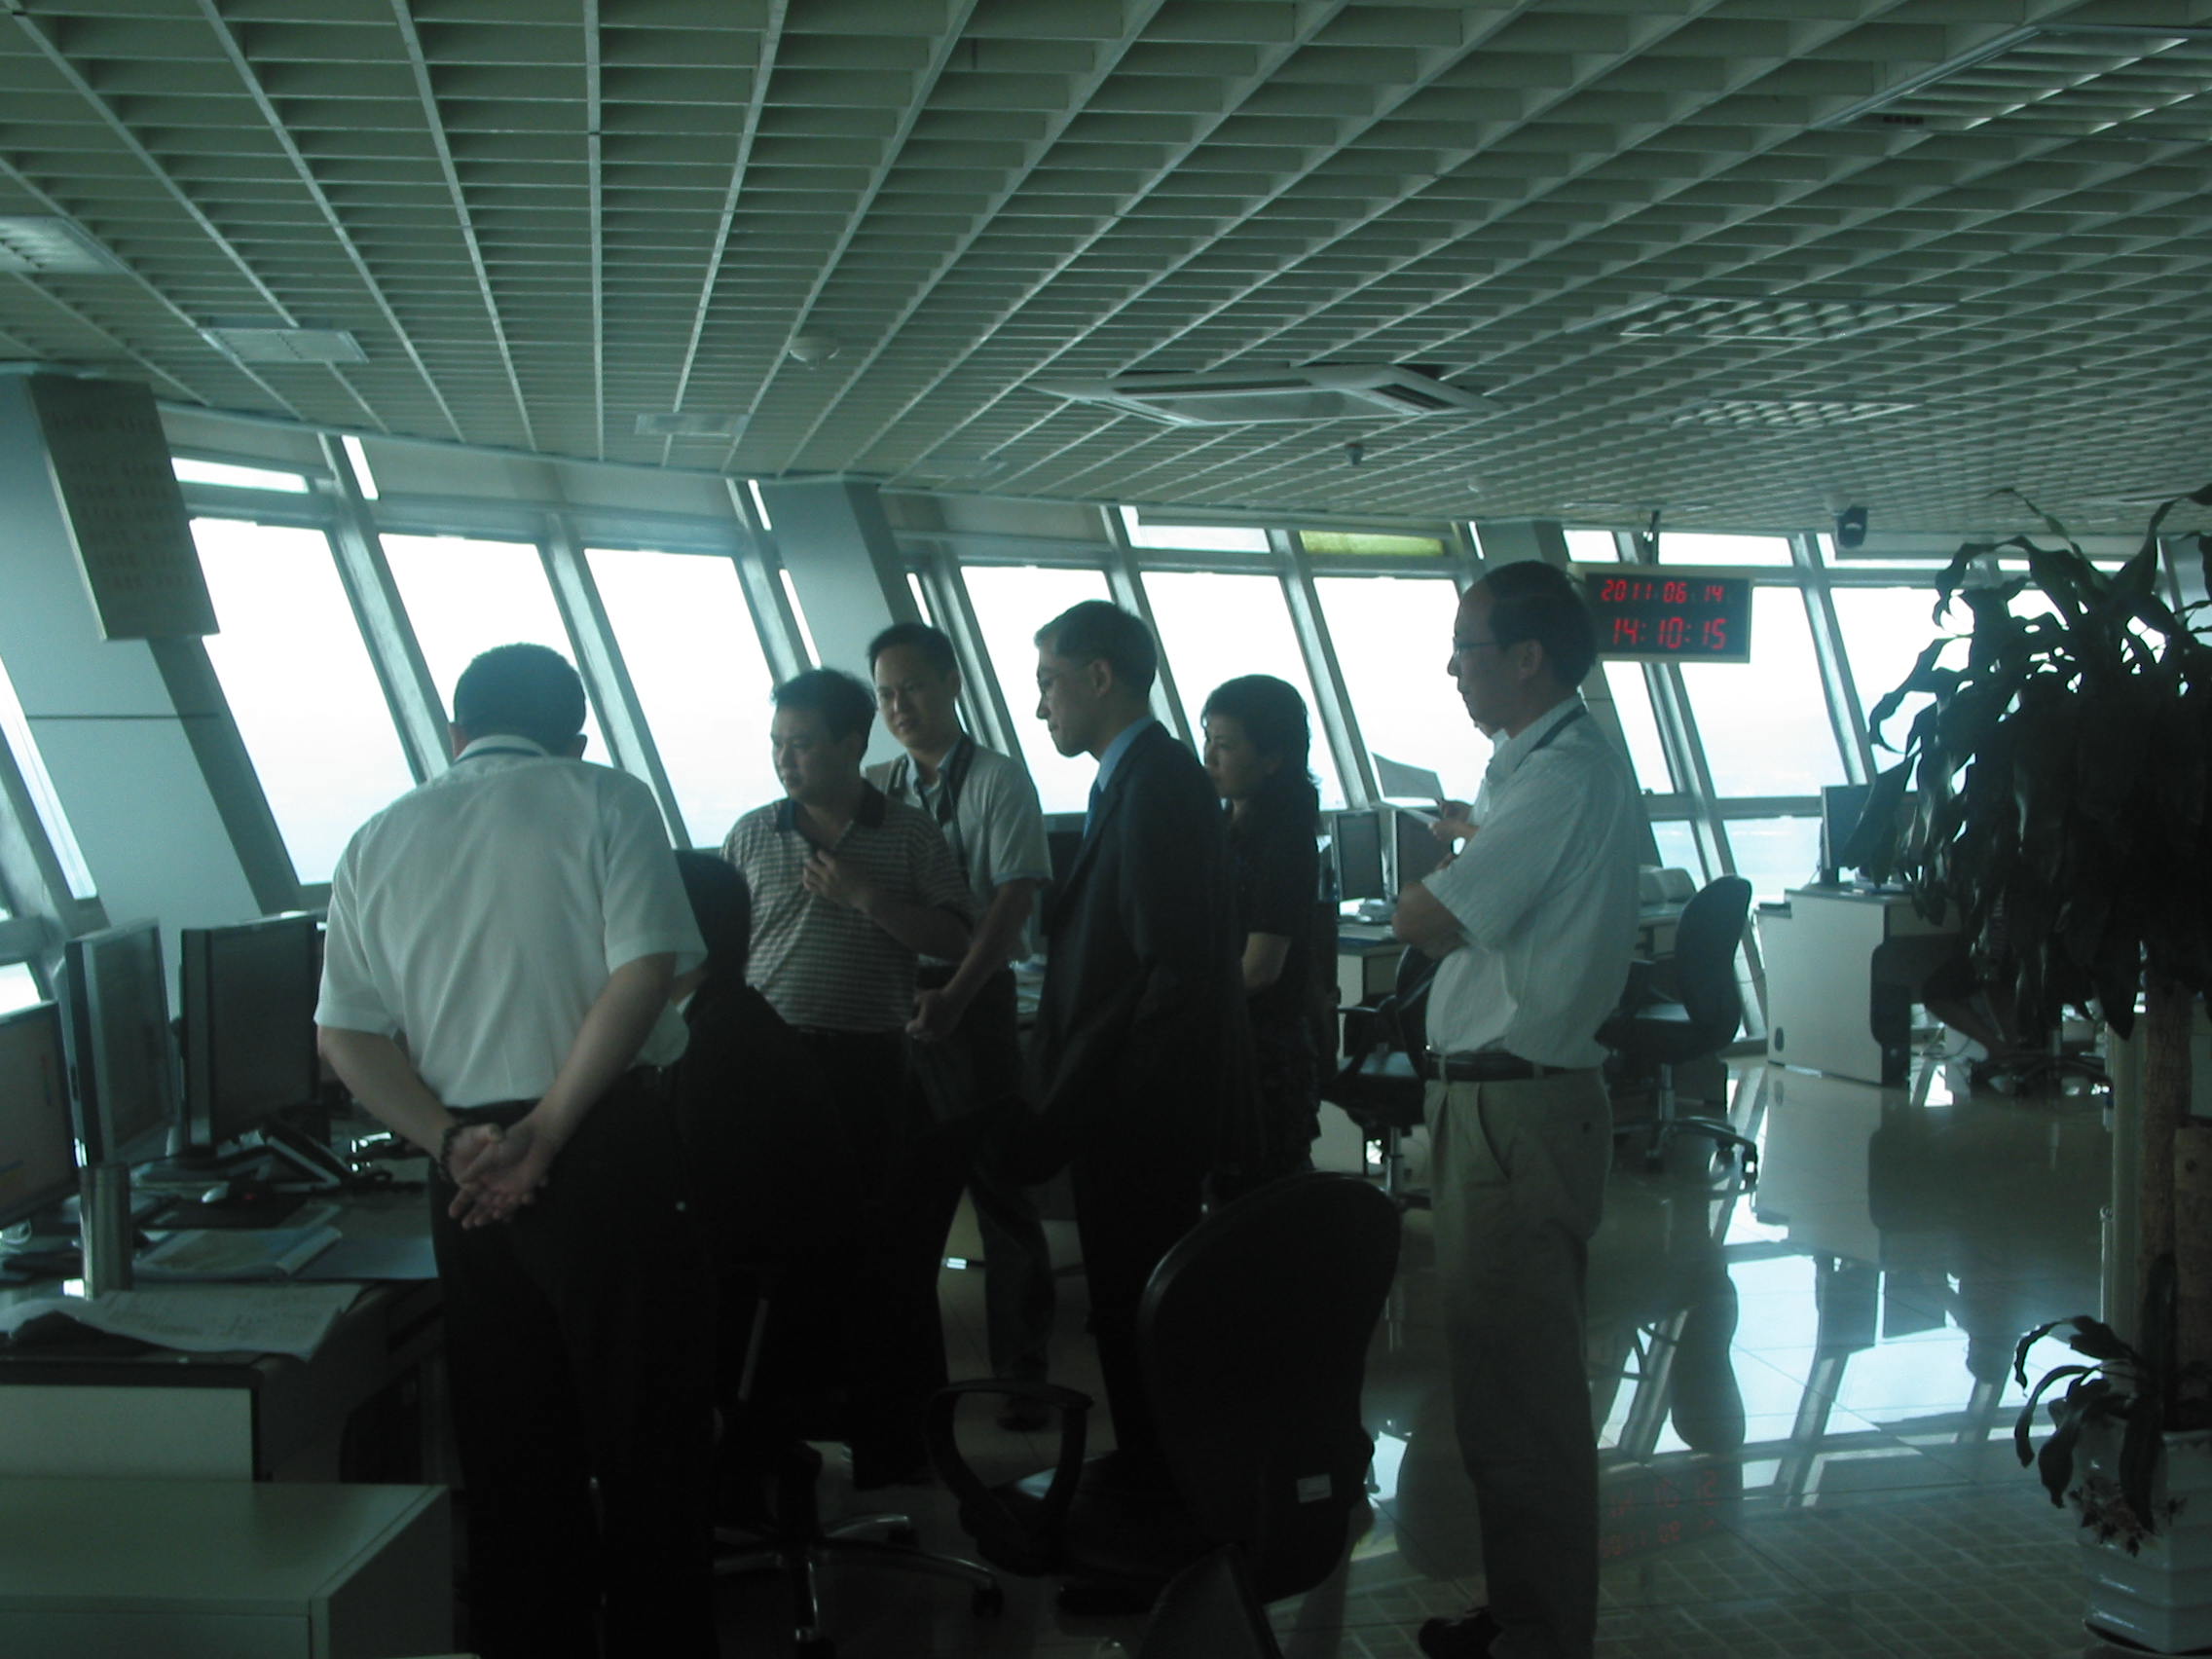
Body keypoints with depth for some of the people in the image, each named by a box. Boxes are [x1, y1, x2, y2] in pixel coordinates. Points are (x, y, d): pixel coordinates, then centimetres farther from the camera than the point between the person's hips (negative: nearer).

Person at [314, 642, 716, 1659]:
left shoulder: (378, 841, 12)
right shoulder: (602, 801, 0)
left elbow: (346, 1035, 4)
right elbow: (643, 973, -14)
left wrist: (453, 1143, -4)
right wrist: (547, 1133, -13)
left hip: (466, 1177, 4)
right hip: (608, 1151, -4)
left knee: (511, 1461, 14)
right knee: (650, 1449, 5)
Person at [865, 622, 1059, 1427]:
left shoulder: (998, 781, -3)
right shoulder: (873, 790, 11)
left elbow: (1014, 899, -13)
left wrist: (954, 998, -25)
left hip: (972, 1000, -4)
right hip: (887, 1001, 4)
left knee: (1001, 1191, 1)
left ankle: (1022, 1372, 10)